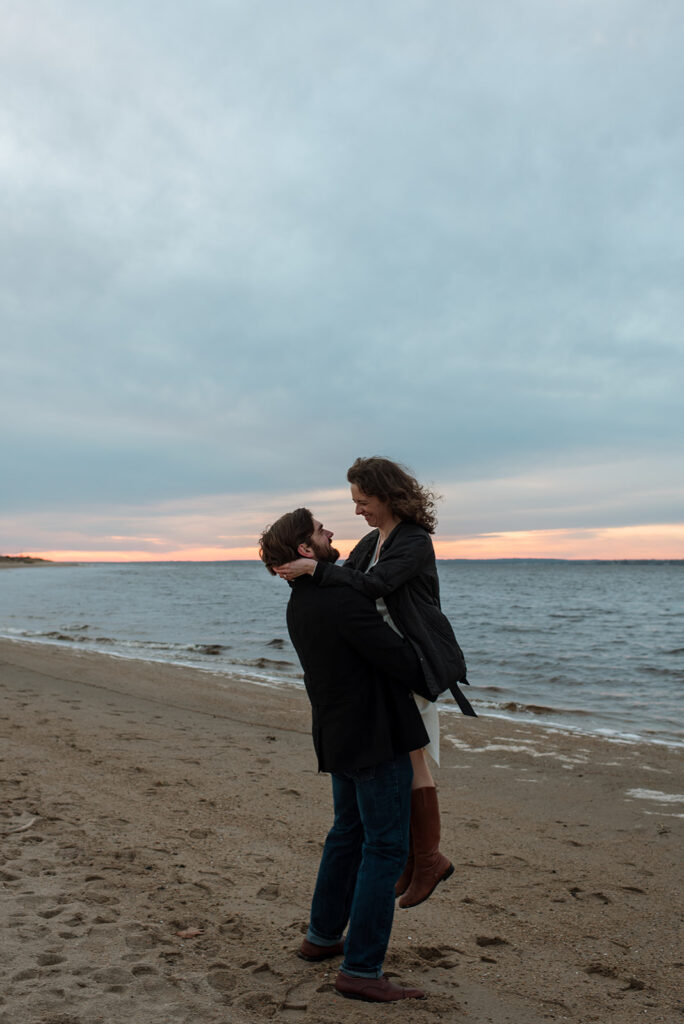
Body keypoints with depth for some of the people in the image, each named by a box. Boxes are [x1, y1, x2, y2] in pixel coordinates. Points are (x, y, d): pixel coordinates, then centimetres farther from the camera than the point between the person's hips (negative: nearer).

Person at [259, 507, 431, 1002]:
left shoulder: (299, 604, 7)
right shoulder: (343, 601, -23)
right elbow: (402, 663, -21)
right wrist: (421, 657, 0)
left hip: (339, 735, 9)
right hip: (376, 737, -9)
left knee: (348, 834, 23)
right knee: (385, 848, 0)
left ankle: (323, 936, 37)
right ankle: (361, 970, 5)